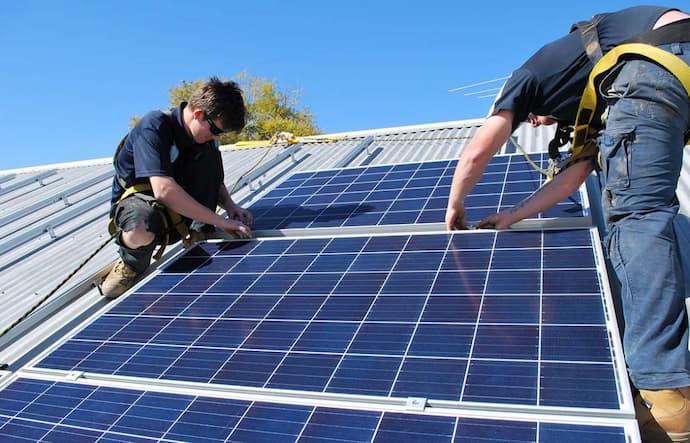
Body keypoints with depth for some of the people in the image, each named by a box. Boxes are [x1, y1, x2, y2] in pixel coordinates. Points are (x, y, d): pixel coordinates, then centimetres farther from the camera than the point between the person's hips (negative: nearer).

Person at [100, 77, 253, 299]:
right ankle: (132, 263, -7)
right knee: (141, 232, -44)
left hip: (180, 205, 6)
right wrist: (220, 221, -35)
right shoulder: (154, 126, -25)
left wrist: (230, 206, -12)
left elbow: (214, 182, 11)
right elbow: (164, 190, -37)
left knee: (209, 154, -16)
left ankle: (199, 235, -15)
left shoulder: (206, 137, -3)